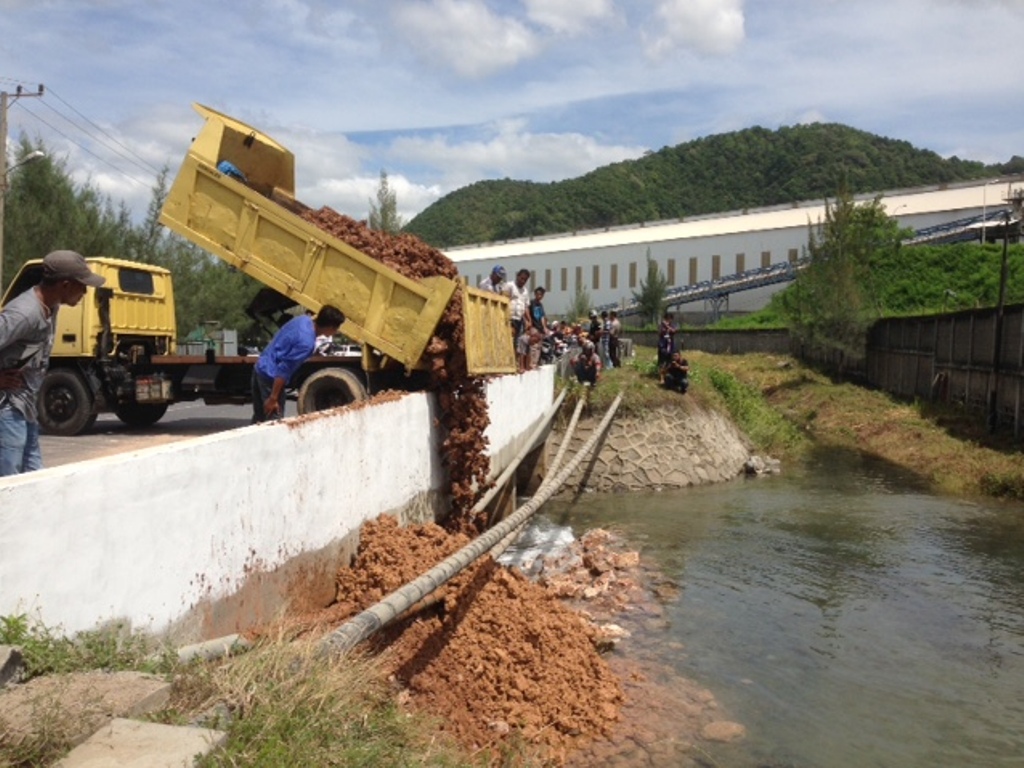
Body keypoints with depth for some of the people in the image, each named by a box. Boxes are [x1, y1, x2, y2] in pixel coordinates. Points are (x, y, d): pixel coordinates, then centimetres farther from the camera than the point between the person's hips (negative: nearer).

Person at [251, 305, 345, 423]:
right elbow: (284, 370, -25)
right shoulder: (306, 342, -26)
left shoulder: (303, 319, 1)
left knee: (259, 418, 18)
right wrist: (273, 398, -20)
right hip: (270, 376, -10)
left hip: (260, 368, 10)